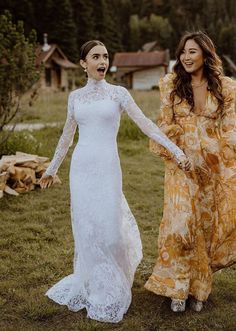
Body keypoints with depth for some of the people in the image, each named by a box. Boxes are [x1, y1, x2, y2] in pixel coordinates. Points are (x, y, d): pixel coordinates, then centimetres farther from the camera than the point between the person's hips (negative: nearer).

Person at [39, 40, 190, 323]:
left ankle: (108, 293, 20)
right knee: (87, 230, 4)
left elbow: (146, 125, -2)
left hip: (108, 168, -2)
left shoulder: (118, 93, 2)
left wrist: (177, 151, -9)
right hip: (81, 168, 2)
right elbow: (67, 136, 20)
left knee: (109, 230, -2)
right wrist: (51, 169, 25)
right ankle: (93, 288, 23)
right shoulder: (75, 96, 10)